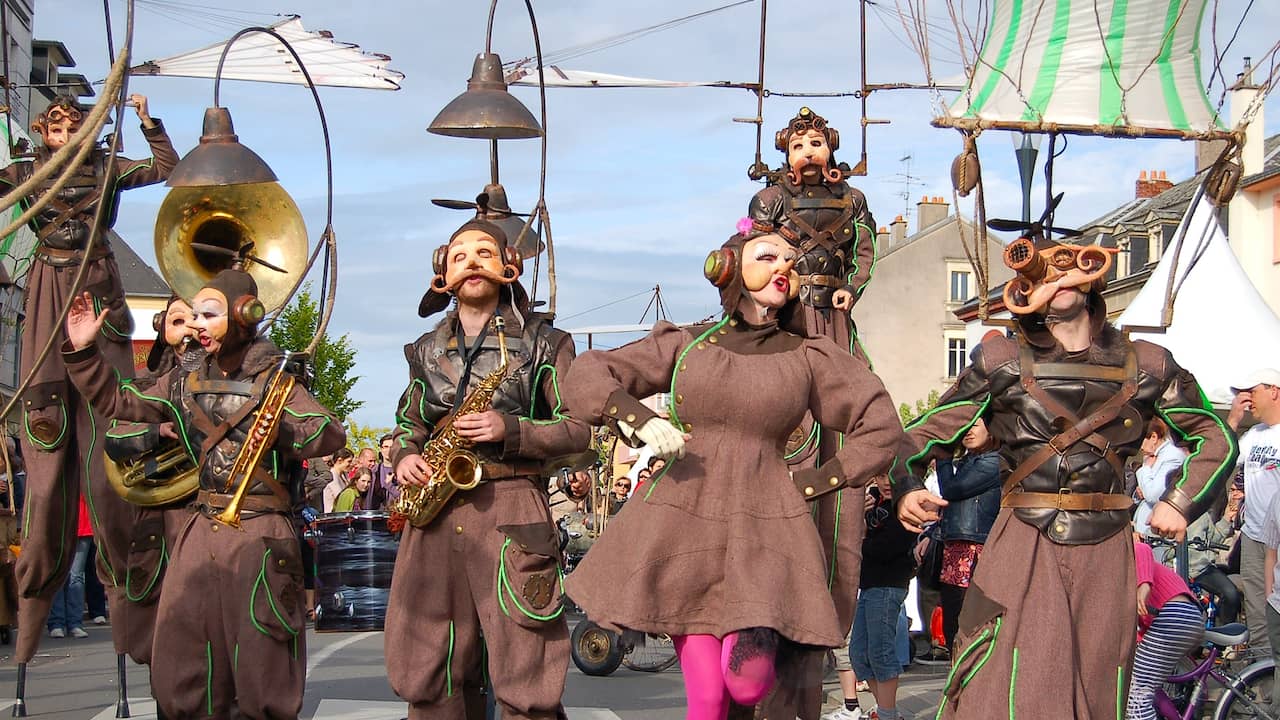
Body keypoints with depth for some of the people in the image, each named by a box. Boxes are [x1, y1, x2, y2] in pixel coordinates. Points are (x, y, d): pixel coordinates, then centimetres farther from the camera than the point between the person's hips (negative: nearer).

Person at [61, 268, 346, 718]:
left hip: (261, 535, -5)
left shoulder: (274, 382, -2)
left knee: (263, 668, -4)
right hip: (200, 530, 5)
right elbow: (117, 403, 18)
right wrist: (82, 352, 8)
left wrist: (284, 433, -27)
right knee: (179, 680, 5)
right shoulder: (185, 384, 13)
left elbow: (333, 435, -10)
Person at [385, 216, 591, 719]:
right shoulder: (428, 350, 18)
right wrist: (404, 456, 2)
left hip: (511, 508, -4)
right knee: (426, 676, 4)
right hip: (435, 512, 4)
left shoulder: (541, 342, 5)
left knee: (524, 677, -9)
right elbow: (407, 424, 25)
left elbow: (577, 430, 2)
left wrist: (511, 430, -13)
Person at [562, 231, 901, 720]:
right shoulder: (686, 344, 11)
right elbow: (585, 376, 7)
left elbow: (881, 426, 12)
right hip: (685, 520, 0)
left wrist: (817, 482, 5)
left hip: (765, 524, 1)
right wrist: (638, 418, -10)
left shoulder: (808, 357, 12)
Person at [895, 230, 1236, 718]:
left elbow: (1215, 439, 18)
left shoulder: (1144, 366, 8)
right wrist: (906, 488, -14)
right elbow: (927, 432, 5)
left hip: (1105, 549, 2)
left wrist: (1182, 503, 4)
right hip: (1025, 545, -2)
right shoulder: (1003, 362, 5)